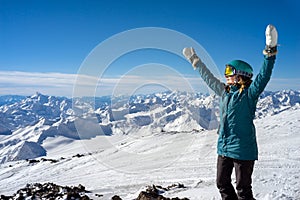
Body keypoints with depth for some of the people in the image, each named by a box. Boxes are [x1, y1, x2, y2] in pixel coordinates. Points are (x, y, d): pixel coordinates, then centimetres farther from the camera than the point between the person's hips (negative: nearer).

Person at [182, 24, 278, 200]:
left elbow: (263, 76, -24)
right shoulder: (225, 92, 9)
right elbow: (209, 78, 20)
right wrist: (195, 60, 27)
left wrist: (270, 52, -33)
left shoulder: (249, 94, -10)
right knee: (222, 183, 16)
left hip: (243, 148, -7)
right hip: (224, 147, 7)